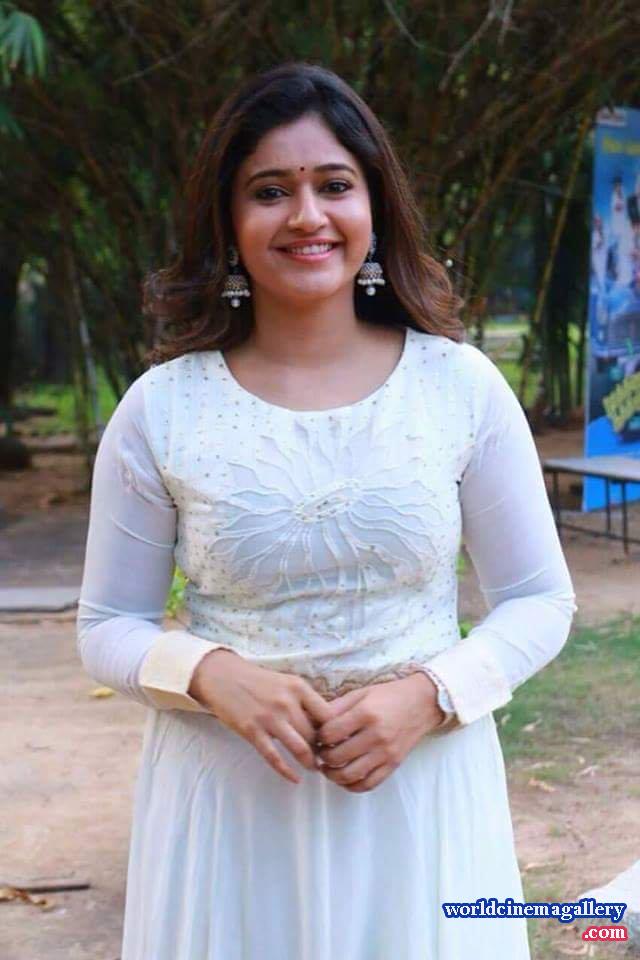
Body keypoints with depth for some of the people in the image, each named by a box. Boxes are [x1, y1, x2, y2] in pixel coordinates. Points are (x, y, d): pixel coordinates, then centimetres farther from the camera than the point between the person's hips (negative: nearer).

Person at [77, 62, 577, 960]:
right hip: (229, 803, 0)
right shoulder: (161, 408, -3)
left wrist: (429, 693, -14)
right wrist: (210, 675, -16)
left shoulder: (461, 384, -3)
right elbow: (108, 626, 3)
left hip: (423, 791, 0)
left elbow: (540, 601, 2)